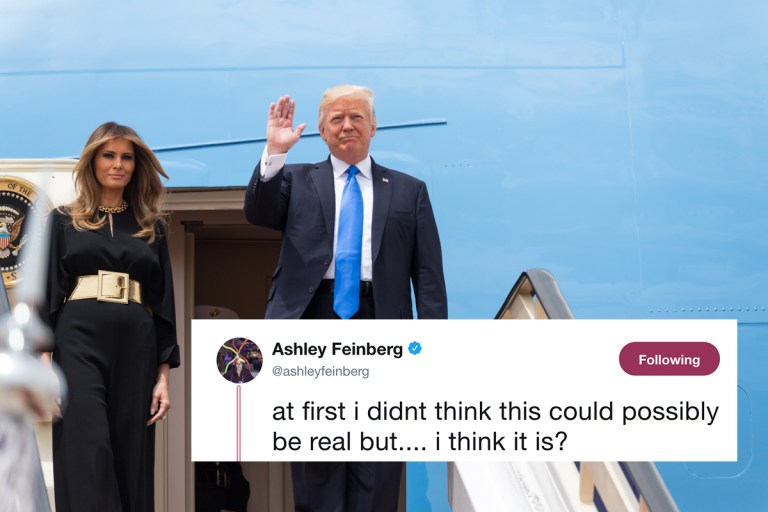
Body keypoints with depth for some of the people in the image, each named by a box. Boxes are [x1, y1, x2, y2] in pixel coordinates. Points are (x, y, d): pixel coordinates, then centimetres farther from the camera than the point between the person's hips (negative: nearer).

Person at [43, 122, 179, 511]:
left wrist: (163, 373, 4)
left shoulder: (151, 227, 16)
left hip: (135, 348, 3)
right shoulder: (64, 221, 10)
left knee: (132, 461, 2)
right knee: (87, 458, -14)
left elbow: (164, 303, 13)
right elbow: (46, 293, 4)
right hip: (78, 342, -2)